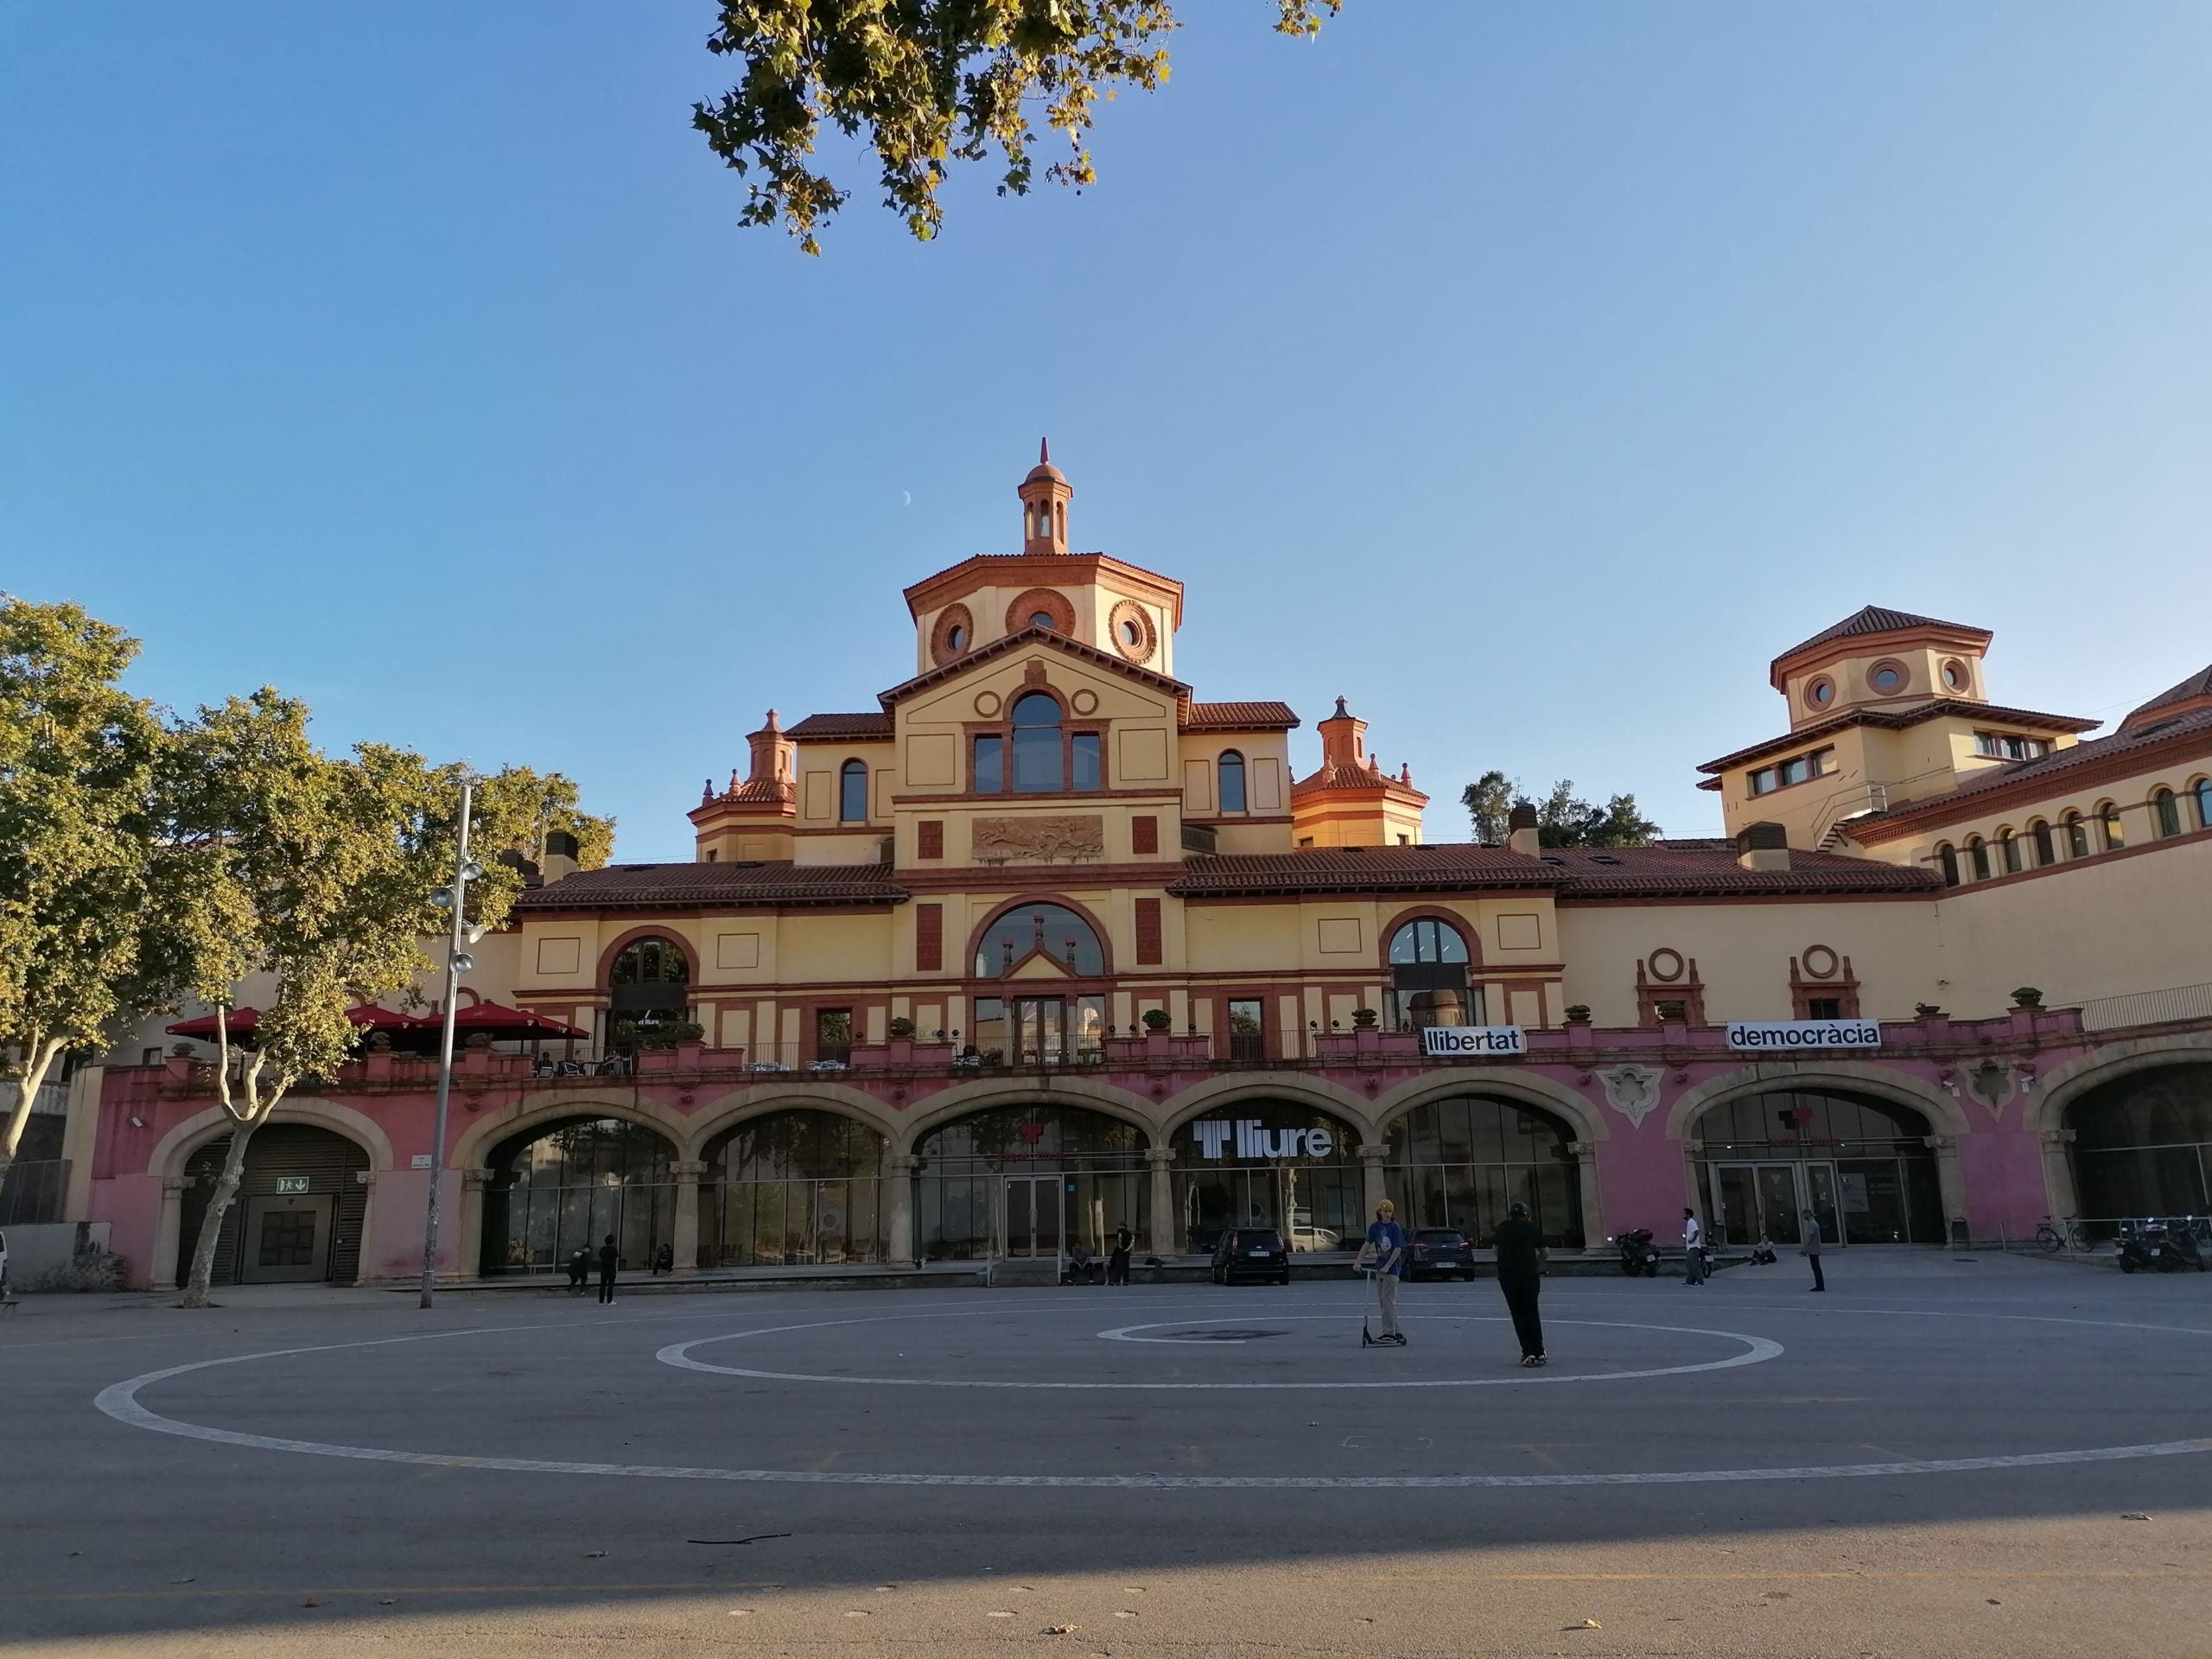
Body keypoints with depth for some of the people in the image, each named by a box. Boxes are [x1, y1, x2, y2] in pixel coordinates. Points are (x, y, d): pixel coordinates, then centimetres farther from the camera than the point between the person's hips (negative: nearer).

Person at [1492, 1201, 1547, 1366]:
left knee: (1518, 1314, 6)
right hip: (1530, 1273, 0)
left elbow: (1495, 1248, 22)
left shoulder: (1503, 1227, 12)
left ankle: (1528, 1353, -1)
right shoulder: (1532, 1228, 11)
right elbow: (1544, 1252, 15)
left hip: (1507, 1274, 0)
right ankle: (1539, 1353, 10)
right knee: (1532, 1312, 12)